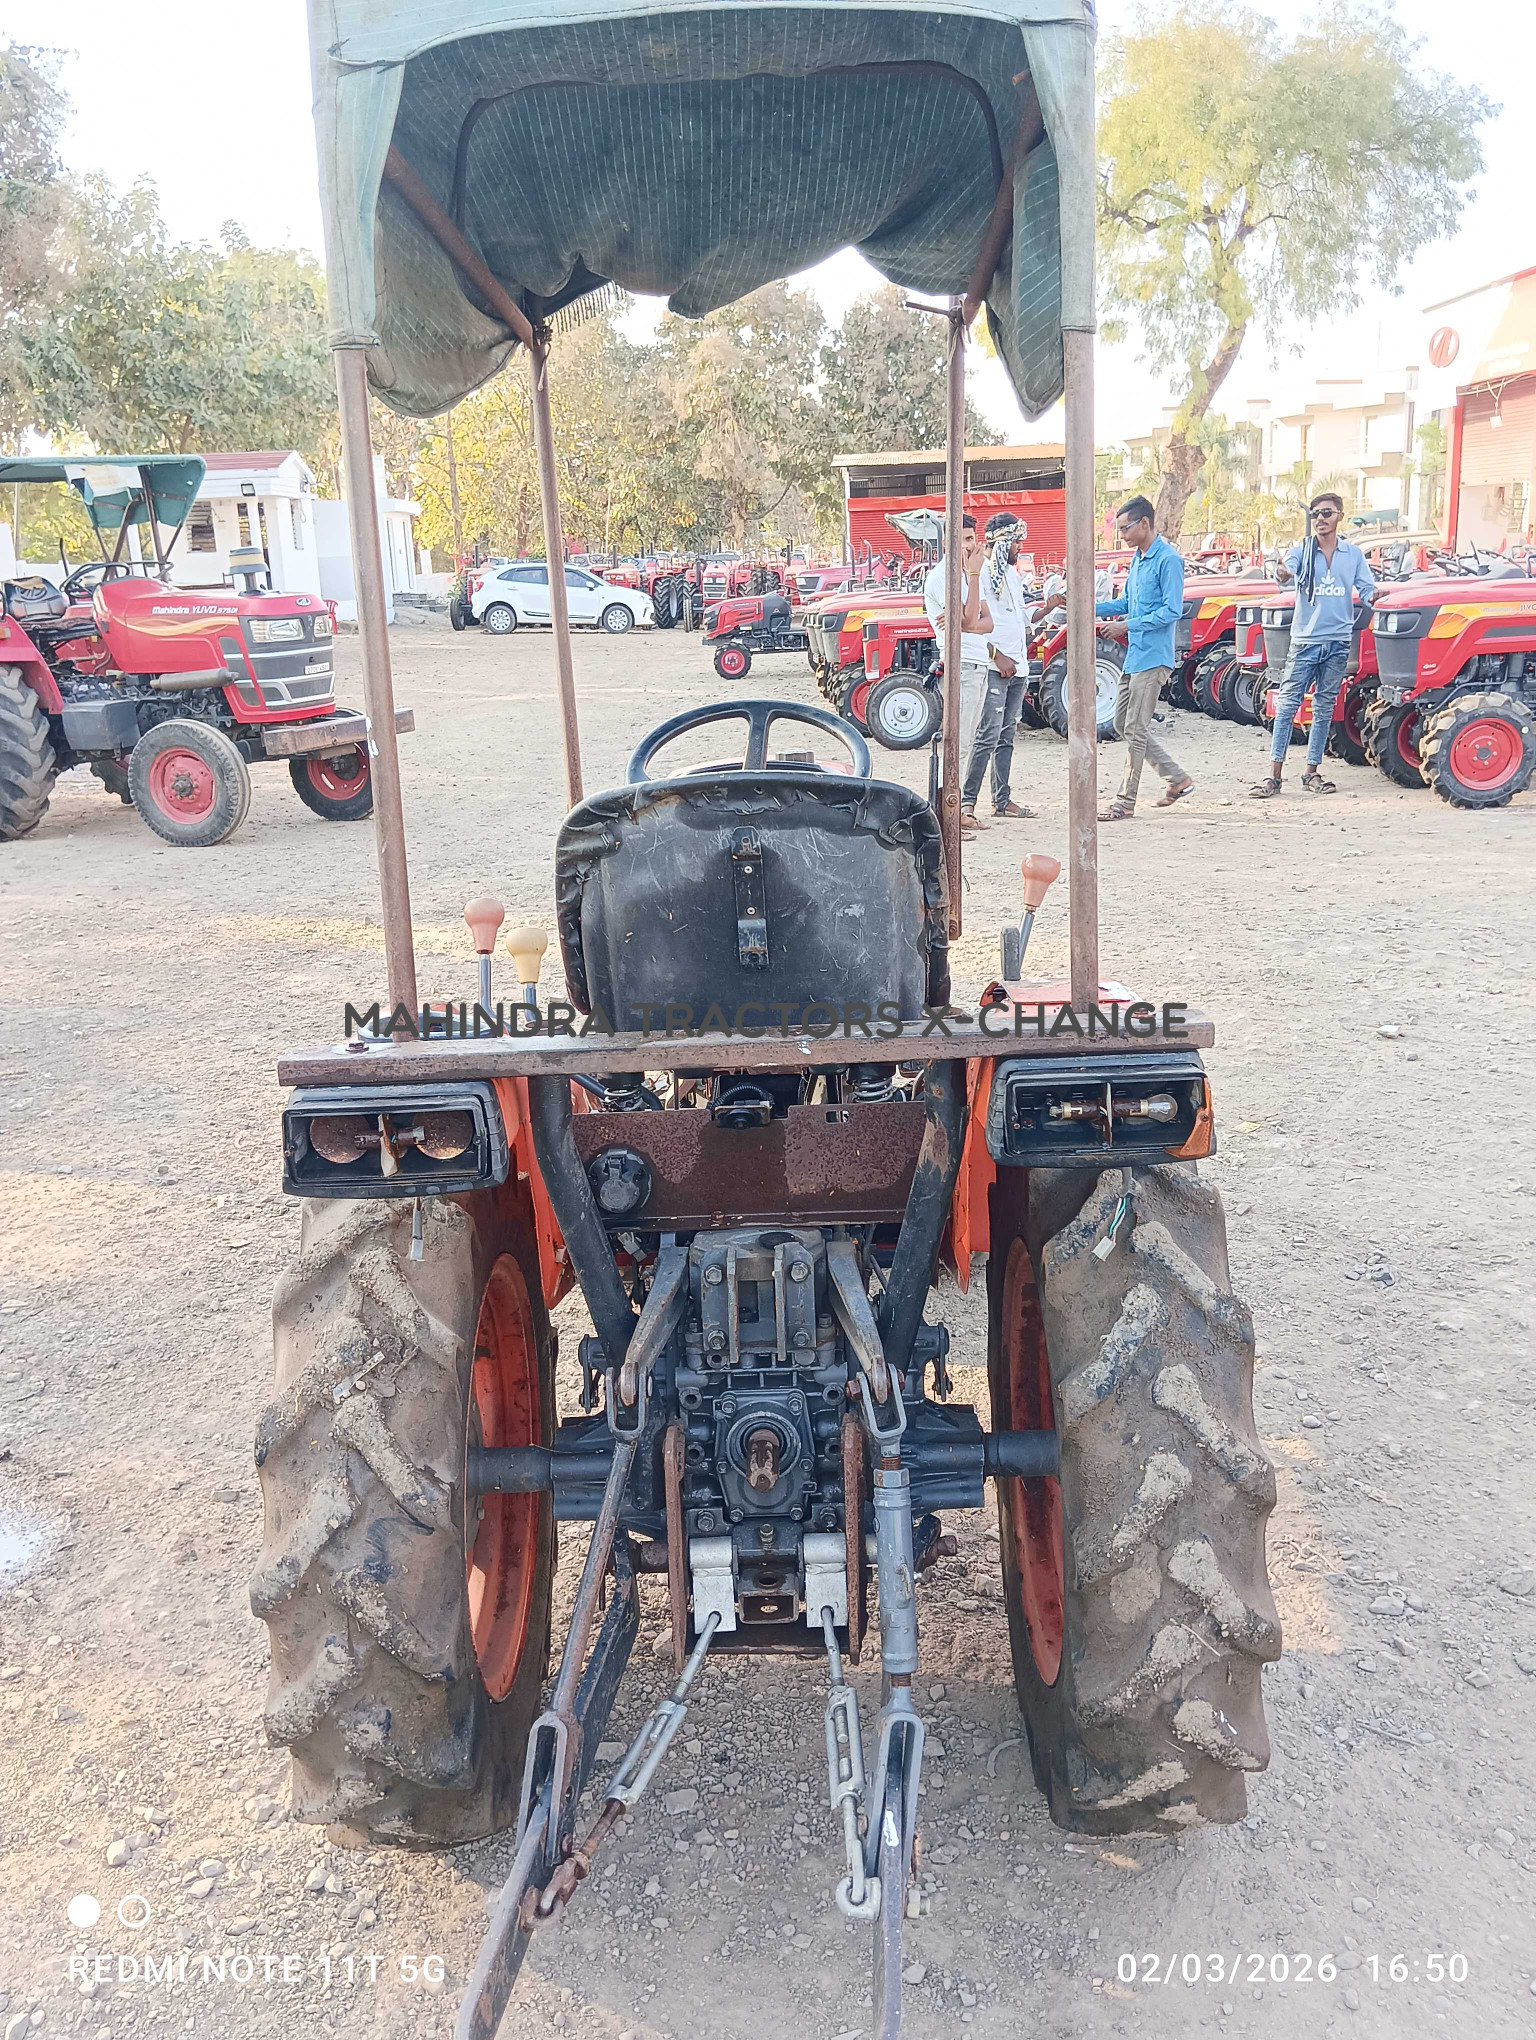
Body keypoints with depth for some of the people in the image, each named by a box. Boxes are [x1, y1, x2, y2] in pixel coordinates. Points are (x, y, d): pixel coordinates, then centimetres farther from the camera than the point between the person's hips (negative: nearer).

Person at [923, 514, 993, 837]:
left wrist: (963, 623, -14)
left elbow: (987, 622, 8)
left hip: (978, 665, 10)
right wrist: (974, 574, -19)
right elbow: (968, 620, -21)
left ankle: (957, 809, 17)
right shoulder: (942, 576, -12)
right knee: (955, 742, -11)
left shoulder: (967, 574, 17)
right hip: (960, 666, -10)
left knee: (963, 741, 12)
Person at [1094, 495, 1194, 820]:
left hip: (1152, 657, -10)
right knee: (1122, 724, 12)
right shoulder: (1138, 559, 15)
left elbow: (1172, 610, -18)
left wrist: (1128, 626, -19)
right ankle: (1178, 778, 20)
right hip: (1133, 656, 10)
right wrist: (1090, 608, 8)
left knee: (1135, 729, -7)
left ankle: (1125, 802, -1)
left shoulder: (1167, 559, -13)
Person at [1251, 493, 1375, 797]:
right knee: (1287, 704, -7)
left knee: (1325, 707, 8)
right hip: (1305, 639, -2)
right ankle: (1274, 776, -8)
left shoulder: (1352, 554, 8)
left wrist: (1378, 594, -17)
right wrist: (1283, 574, -42)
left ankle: (1312, 772, 16)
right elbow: (1286, 573, -18)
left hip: (1338, 642, 3)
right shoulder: (1302, 550, 1)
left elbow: (1367, 590, 7)